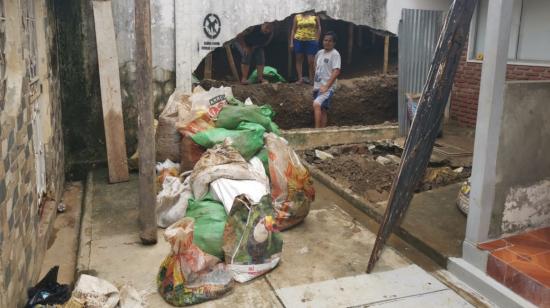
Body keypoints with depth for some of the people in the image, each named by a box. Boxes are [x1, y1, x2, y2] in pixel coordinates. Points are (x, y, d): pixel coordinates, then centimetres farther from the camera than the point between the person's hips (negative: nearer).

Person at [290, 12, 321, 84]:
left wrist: (317, 40, -1)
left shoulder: (315, 16, 3)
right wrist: (291, 42, 3)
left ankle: (311, 78, 12)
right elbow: (293, 30, 8)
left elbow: (319, 28, 7)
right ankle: (300, 78, 13)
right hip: (299, 41, 2)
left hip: (311, 41, -2)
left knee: (311, 61, -2)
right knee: (299, 60, 6)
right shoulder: (297, 16, 6)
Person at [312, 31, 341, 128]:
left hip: (328, 88, -8)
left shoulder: (335, 54, -9)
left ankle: (317, 129, -23)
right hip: (317, 87, 8)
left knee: (316, 104, -27)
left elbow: (336, 72, -18)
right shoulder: (319, 53, 12)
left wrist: (326, 86, -23)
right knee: (322, 110, 11)